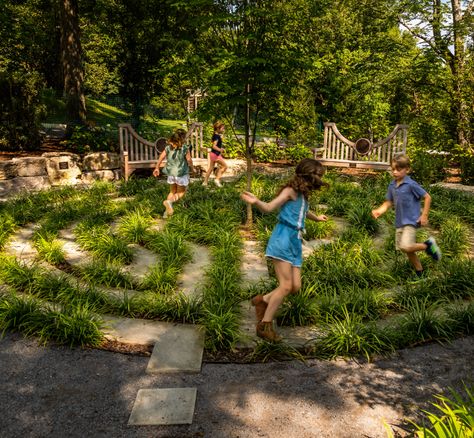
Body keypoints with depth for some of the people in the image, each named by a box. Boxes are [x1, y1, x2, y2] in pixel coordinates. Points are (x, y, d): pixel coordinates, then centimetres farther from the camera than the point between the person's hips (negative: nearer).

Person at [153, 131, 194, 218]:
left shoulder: (168, 147, 0)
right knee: (181, 193, 9)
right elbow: (189, 160, -9)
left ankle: (167, 212, 13)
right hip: (182, 173, -5)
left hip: (171, 173, 5)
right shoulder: (185, 148, -12)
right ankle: (169, 201, -19)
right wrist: (191, 168, 9)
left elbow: (161, 157, -3)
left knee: (173, 191, 20)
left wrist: (157, 168, 5)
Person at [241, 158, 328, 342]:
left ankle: (263, 300, 20)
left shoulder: (303, 194, 17)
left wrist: (317, 217, 60)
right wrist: (256, 202, -39)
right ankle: (265, 325, 0)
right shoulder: (291, 191, -6)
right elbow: (269, 207, -17)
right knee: (286, 286, -13)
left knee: (295, 287, 0)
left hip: (295, 243, 8)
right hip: (283, 240, -8)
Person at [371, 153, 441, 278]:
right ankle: (419, 272, 32)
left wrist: (424, 216, -11)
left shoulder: (411, 184, -14)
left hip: (411, 221, -7)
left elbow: (427, 197, -9)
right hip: (399, 222, 7)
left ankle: (428, 245, 5)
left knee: (406, 247, -22)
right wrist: (380, 210, -10)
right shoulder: (392, 185, 4)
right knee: (407, 250, 13)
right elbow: (389, 202, 9)